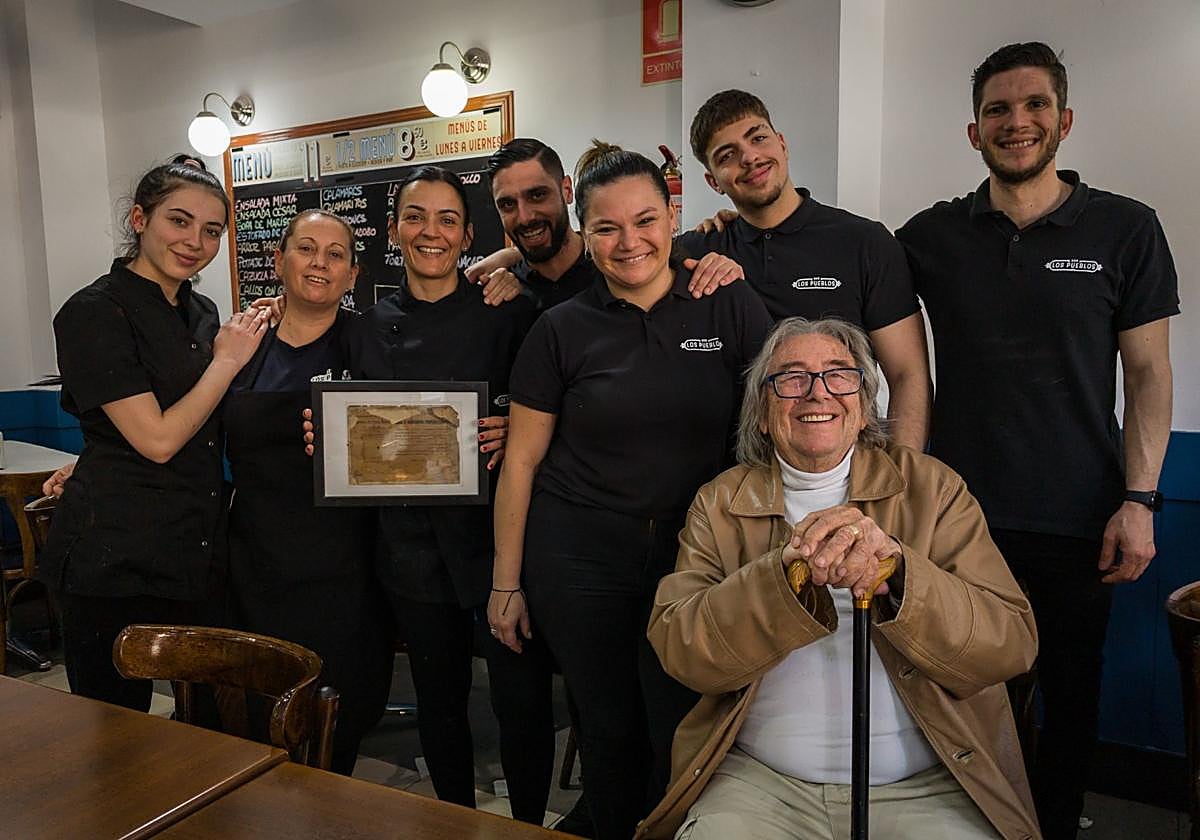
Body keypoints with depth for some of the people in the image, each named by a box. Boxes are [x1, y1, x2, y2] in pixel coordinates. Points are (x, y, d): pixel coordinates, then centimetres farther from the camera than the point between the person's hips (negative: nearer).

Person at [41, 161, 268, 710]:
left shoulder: (204, 313, 11)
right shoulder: (93, 312, -10)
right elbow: (158, 439, -18)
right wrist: (228, 360, -9)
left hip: (198, 556, 7)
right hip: (116, 561, -6)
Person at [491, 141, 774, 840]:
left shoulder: (731, 307, -2)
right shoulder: (563, 329, -2)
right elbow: (522, 460, 2)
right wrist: (506, 584, 4)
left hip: (695, 552, 0)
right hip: (578, 558, 1)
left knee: (685, 741, 5)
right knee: (610, 732, 14)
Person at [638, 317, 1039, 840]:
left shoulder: (931, 487, 2)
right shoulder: (721, 503, 2)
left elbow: (1012, 646, -7)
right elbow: (680, 653, -11)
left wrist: (897, 570, -24)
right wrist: (788, 572, -25)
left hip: (926, 790, 2)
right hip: (761, 784, -1)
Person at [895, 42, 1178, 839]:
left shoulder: (1126, 229, 0)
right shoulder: (933, 235, 2)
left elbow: (1148, 373, 0)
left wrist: (1140, 500, -8)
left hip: (1078, 522, 0)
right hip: (958, 509, 1)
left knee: (1070, 699, 13)